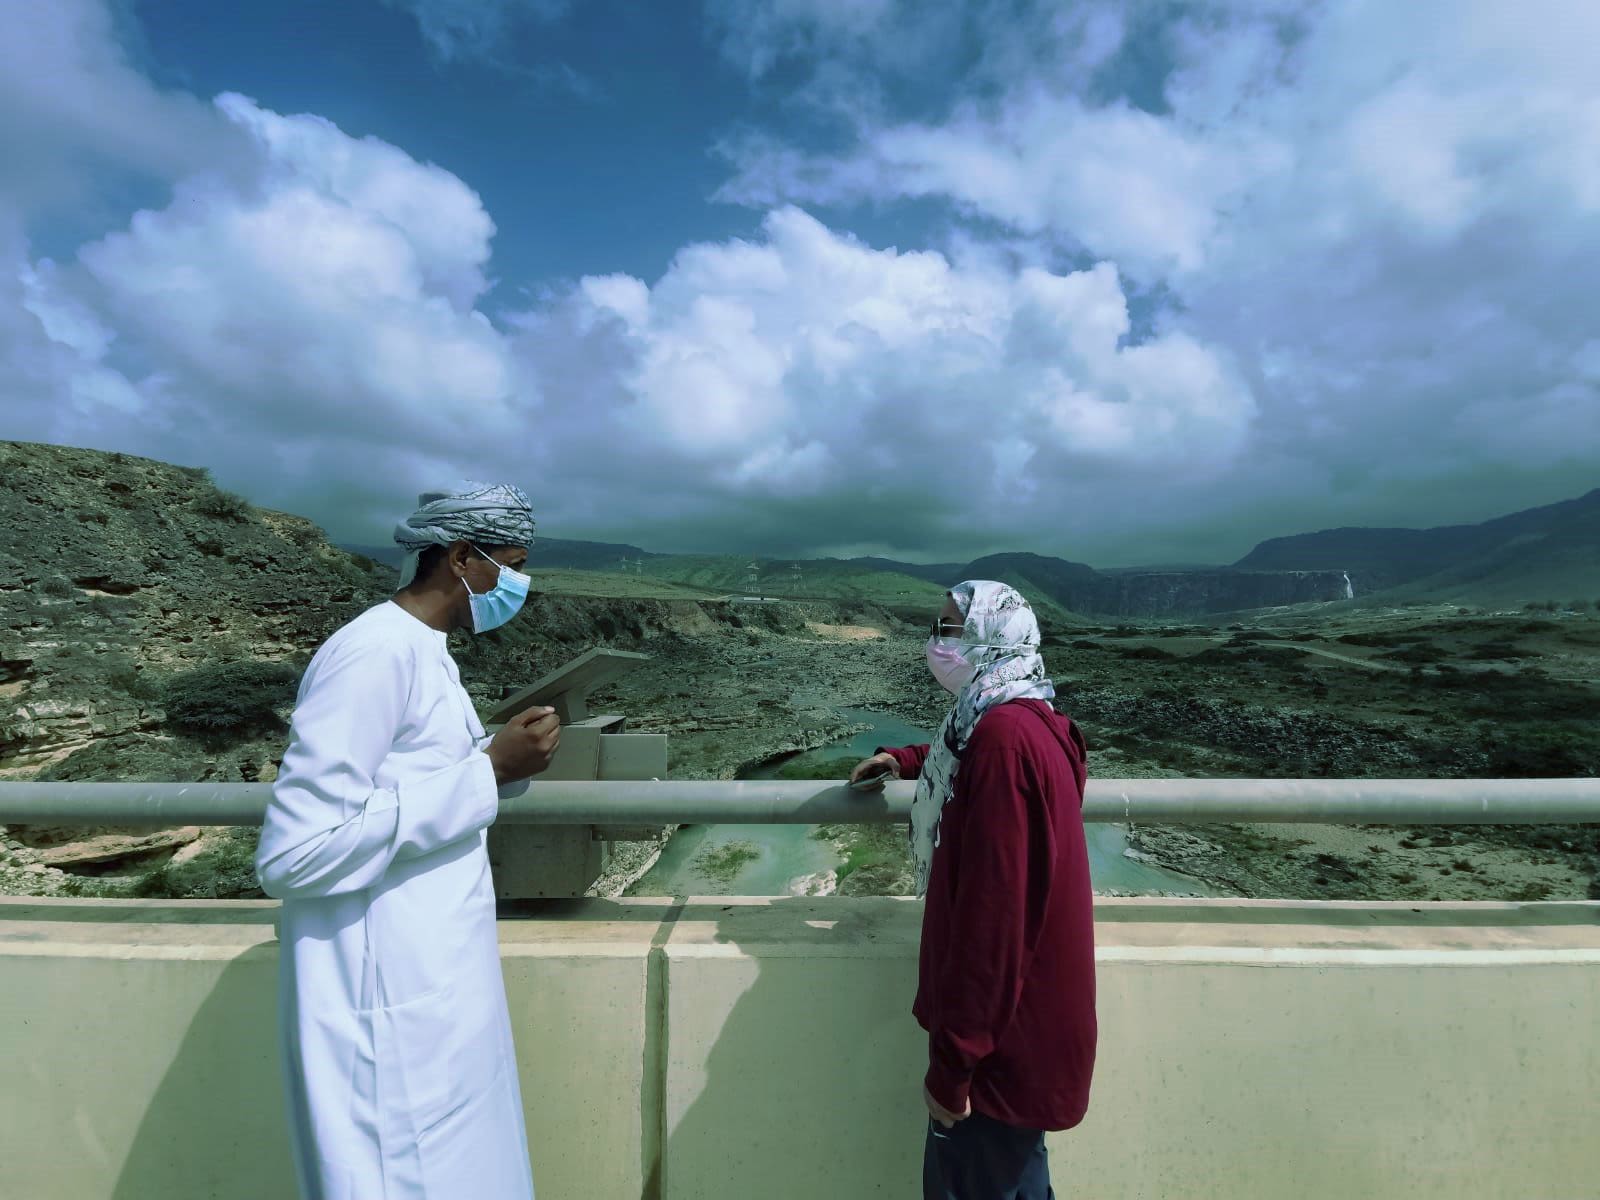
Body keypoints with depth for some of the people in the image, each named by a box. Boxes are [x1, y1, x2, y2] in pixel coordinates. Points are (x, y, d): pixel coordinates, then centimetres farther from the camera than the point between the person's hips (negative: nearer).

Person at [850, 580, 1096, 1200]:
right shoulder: (1026, 722, 4)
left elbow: (992, 916, -28)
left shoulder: (1005, 736, -27)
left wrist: (950, 1065, -21)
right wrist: (903, 760, 21)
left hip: (1004, 1037, -9)